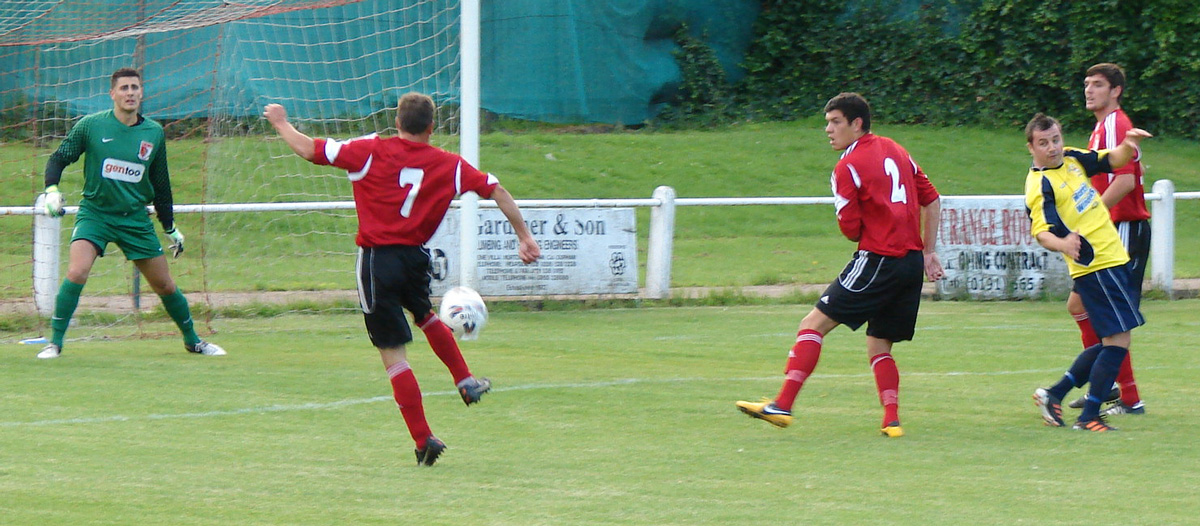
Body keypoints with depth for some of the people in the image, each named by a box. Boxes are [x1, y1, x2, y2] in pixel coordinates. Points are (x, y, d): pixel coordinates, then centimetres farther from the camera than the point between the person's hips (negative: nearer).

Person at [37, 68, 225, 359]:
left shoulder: (154, 133, 3)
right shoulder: (91, 125, -6)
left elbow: (160, 184, 13)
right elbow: (59, 158, 1)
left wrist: (171, 227, 17)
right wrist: (51, 189, -18)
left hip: (135, 218, 3)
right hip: (95, 212, -3)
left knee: (165, 285, 8)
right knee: (76, 272, -25)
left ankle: (193, 340, 30)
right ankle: (55, 342, -14)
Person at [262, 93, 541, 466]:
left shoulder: (371, 152, -5)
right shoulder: (449, 165, 4)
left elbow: (307, 149, -4)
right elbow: (498, 192, 7)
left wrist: (280, 123, 15)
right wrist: (524, 236, 15)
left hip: (377, 260, -4)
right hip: (415, 257, 4)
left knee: (393, 355, 0)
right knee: (425, 316, 36)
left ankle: (424, 441, -2)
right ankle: (467, 383, 42)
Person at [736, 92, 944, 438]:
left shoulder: (848, 167, -7)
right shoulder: (896, 151, 15)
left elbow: (851, 230, -9)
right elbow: (932, 201, 19)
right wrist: (928, 253, 20)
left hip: (878, 261, -8)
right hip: (912, 261, 8)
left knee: (813, 325, -5)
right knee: (879, 347, 14)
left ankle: (783, 405, -13)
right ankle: (892, 420, 1)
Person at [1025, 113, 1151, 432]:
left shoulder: (1072, 158, 10)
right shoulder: (1039, 185, -14)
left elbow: (1112, 161, 18)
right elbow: (1041, 231, -23)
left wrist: (1129, 146, -4)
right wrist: (1062, 244, -44)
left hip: (1112, 259, 9)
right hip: (1096, 266, -9)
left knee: (1110, 344, 15)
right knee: (1118, 340, -12)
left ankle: (1054, 394, 21)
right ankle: (1089, 417, -7)